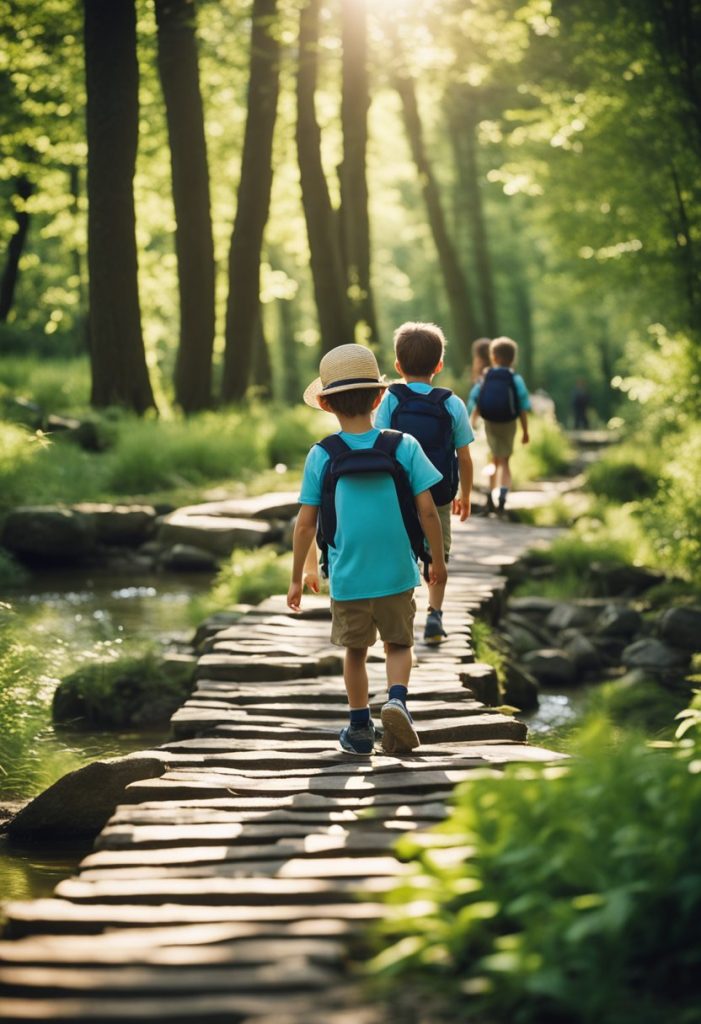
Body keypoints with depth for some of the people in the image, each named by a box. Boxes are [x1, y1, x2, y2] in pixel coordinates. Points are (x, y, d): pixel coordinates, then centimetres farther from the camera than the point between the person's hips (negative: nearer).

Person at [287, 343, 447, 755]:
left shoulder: (321, 455, -7)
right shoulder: (404, 446, -7)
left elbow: (306, 523, -5)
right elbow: (427, 509, -7)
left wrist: (297, 578, 6)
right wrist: (439, 560, 7)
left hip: (347, 578, 0)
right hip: (397, 574, 0)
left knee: (356, 651, 17)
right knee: (400, 644, 16)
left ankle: (361, 728, 24)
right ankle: (397, 700, -10)